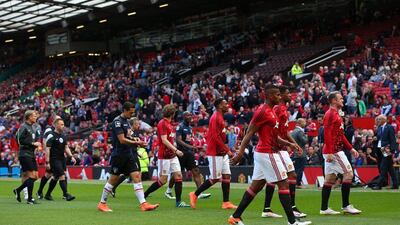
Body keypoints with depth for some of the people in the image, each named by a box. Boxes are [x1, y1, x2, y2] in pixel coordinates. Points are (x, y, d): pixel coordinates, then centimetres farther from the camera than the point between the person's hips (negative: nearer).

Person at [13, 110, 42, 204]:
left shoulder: (32, 127, 17)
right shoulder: (23, 127, -9)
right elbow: (21, 140, -18)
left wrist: (37, 144, 5)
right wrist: (33, 143, -17)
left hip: (31, 154, 9)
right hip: (24, 154, -9)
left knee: (35, 176, 6)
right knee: (32, 175, -11)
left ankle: (18, 190, 20)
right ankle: (29, 199, -5)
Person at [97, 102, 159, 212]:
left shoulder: (126, 121, 14)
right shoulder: (117, 121, -14)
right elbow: (122, 140, -20)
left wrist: (134, 141, 7)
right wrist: (136, 142, -16)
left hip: (128, 154, 8)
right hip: (118, 154, -8)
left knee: (136, 176, -3)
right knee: (113, 180, 1)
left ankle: (143, 204, -7)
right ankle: (102, 203, 15)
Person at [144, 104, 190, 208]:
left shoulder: (169, 123, 14)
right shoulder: (162, 123, -13)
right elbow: (164, 140, -20)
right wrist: (176, 150, -23)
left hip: (172, 155, 9)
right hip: (164, 156, -9)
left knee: (178, 176, 1)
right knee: (163, 180, -4)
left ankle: (178, 202, 3)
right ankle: (143, 196, 9)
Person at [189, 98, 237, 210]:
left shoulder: (220, 117, 15)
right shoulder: (215, 118, -15)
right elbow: (216, 137, -22)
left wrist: (226, 150, 14)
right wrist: (227, 150, -20)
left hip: (222, 153, 10)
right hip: (215, 153, -10)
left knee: (226, 176, 5)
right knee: (215, 178, -5)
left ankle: (226, 203, 5)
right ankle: (195, 195, 7)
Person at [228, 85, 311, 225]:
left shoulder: (270, 112, 16)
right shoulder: (263, 111, -15)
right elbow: (249, 133, -17)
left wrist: (289, 144, 16)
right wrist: (240, 153, -20)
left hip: (263, 153, 10)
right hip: (267, 154, -10)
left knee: (256, 186, 12)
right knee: (283, 184, -7)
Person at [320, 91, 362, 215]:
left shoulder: (336, 114, 20)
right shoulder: (330, 114, -11)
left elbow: (341, 135, 24)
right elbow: (327, 134, -20)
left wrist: (351, 148, 21)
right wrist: (329, 152, -25)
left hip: (331, 152, 10)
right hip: (333, 151, -10)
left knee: (330, 179, 9)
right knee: (348, 172, -8)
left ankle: (324, 208, 10)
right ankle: (346, 206, -5)